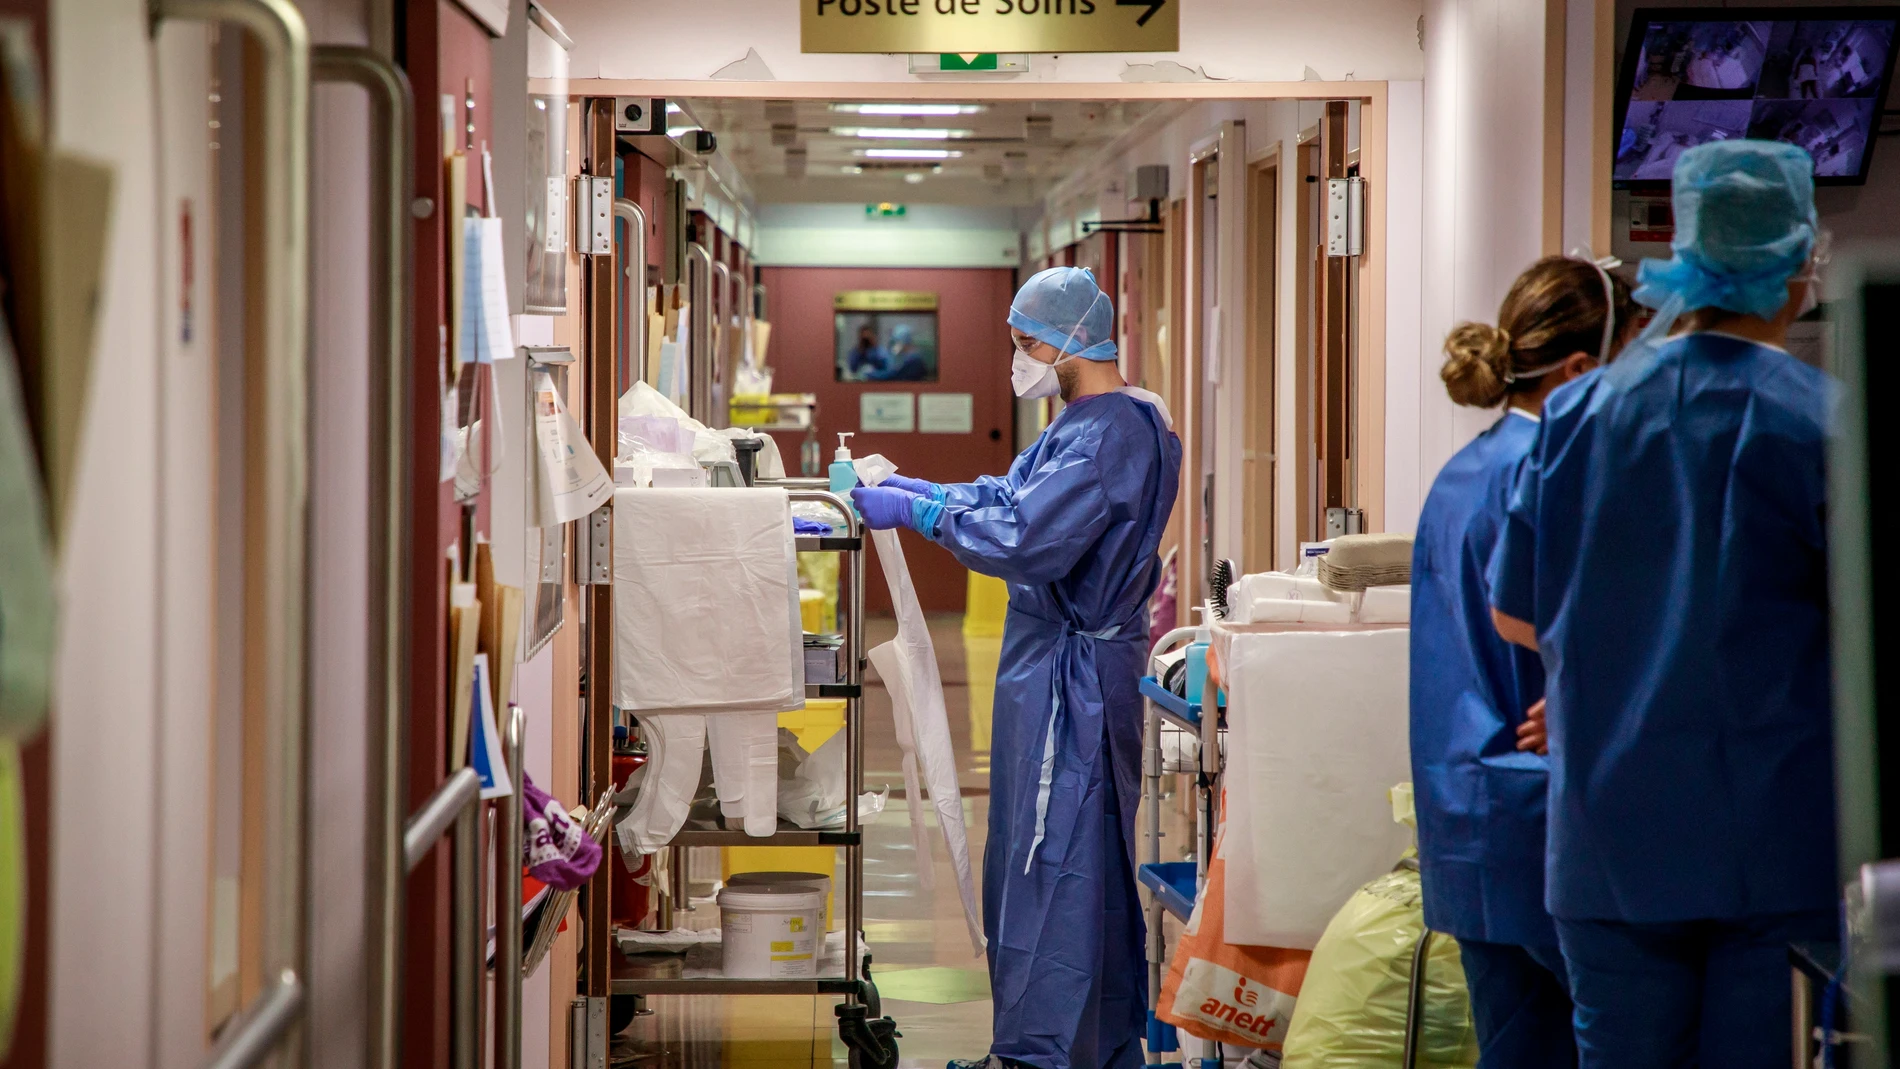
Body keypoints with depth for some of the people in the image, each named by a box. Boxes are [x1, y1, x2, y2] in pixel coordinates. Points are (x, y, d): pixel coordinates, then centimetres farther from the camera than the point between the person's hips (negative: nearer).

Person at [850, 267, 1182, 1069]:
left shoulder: (1107, 435, -21)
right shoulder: (1090, 423, 14)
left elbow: (1026, 539, -27)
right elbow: (1015, 495, 22)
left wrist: (914, 513, -19)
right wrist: (920, 490, 11)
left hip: (1071, 677, -11)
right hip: (1061, 662, 11)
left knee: (1051, 859, -7)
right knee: (1096, 859, 16)